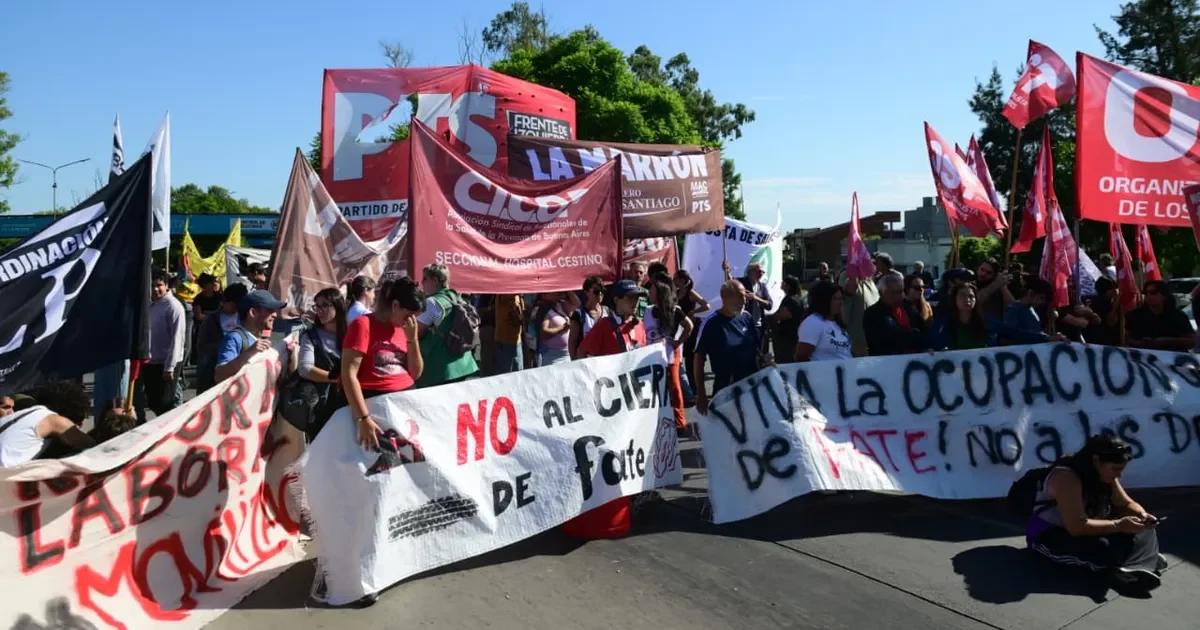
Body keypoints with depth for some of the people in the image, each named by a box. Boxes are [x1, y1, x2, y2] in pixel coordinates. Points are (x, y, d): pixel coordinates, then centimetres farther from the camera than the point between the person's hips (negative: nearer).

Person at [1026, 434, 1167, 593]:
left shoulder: (1105, 474, -1)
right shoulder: (1066, 477, -29)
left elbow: (1126, 504, 10)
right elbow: (1076, 526, -33)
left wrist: (1142, 515, -12)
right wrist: (1118, 525, -33)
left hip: (1086, 529, 10)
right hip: (1048, 536, -9)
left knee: (1141, 531, -10)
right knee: (1103, 548, -36)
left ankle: (1133, 570, -26)